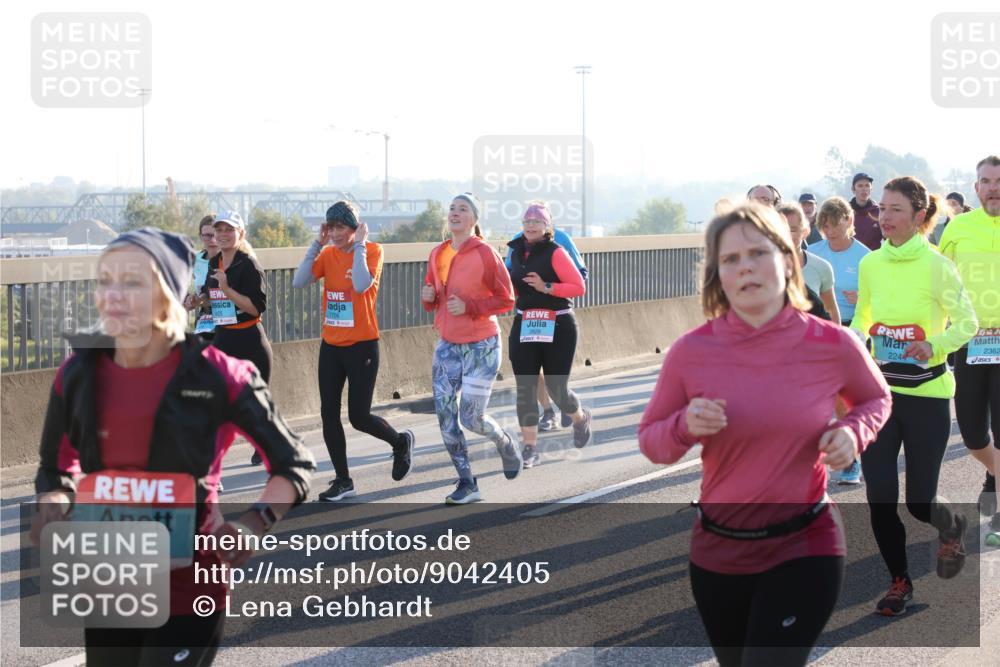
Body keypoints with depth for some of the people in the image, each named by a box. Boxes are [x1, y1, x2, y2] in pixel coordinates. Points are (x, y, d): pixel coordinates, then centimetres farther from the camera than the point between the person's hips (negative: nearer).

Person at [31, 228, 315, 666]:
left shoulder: (215, 374, -12)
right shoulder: (79, 373, -1)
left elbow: (294, 464, -1)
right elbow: (55, 469, 17)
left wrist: (256, 522, -19)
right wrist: (53, 508, -5)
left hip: (188, 591, -4)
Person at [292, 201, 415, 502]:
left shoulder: (372, 251, -9)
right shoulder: (328, 254, 5)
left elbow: (361, 285, -27)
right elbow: (299, 281, -9)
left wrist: (358, 245, -20)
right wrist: (317, 244, -9)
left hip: (361, 345, -5)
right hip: (331, 345, 5)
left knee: (359, 416, -5)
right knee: (329, 414, 3)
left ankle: (400, 442, 26)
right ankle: (343, 481, 15)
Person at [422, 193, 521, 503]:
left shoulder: (485, 254, -12)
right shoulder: (437, 254, 5)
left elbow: (506, 299, -11)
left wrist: (469, 307, -22)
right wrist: (428, 297, -6)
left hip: (481, 346, -5)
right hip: (447, 346, 5)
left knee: (471, 417, -5)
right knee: (445, 415, -3)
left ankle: (506, 445, 28)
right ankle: (467, 484, 7)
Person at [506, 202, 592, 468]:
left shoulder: (556, 252, -9)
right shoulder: (517, 252, 10)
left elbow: (579, 287, -14)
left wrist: (546, 287, -22)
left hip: (557, 328, -5)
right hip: (524, 326, 5)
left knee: (557, 388, 2)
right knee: (525, 389, -3)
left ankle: (580, 419, 35)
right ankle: (530, 448, 2)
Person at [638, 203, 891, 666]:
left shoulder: (832, 345, -11)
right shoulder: (691, 351, -10)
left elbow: (875, 399, 11)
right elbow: (651, 442, 2)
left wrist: (854, 432, -10)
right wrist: (685, 427, -20)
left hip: (804, 546, -3)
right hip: (717, 549, 3)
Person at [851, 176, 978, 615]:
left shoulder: (937, 266, -11)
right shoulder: (871, 264, 3)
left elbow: (967, 323, -6)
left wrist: (934, 345, -24)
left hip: (926, 394, -4)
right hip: (880, 392, 4)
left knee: (919, 501, 0)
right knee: (879, 499, -2)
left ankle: (952, 527, 37)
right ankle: (899, 581, 19)